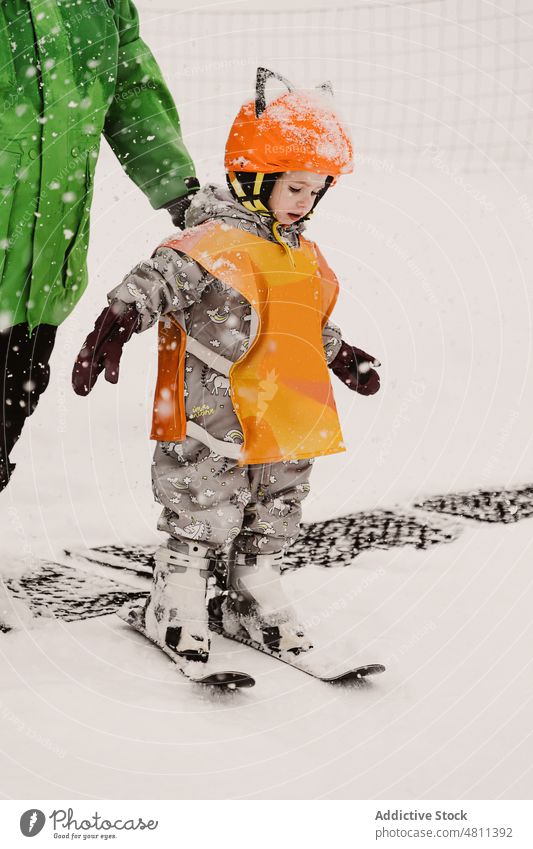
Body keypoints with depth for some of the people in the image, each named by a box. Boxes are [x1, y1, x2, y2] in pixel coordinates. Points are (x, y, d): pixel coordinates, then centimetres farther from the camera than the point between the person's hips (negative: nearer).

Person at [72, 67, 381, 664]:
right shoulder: (213, 242, -15)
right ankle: (177, 601, 20)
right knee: (203, 514, 3)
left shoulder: (304, 255, 13)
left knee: (274, 516, 18)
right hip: (213, 417, -8)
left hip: (287, 417, 8)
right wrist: (115, 323, -40)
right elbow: (156, 280, -26)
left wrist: (342, 356, 31)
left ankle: (256, 597, 34)